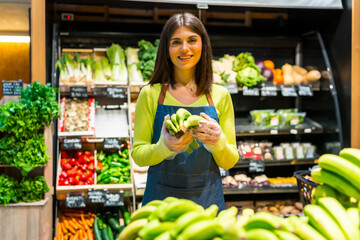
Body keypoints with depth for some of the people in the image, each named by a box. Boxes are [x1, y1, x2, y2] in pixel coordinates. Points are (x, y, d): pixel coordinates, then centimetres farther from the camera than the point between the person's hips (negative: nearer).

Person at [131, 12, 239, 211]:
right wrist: (165, 147, -21)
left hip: (207, 200, 1)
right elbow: (138, 154, -1)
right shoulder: (151, 94, -3)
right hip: (161, 199, -1)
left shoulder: (220, 96, 1)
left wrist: (217, 143, -18)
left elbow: (229, 162, 3)